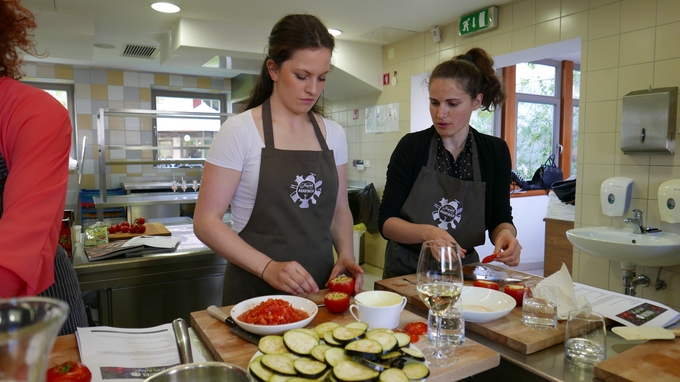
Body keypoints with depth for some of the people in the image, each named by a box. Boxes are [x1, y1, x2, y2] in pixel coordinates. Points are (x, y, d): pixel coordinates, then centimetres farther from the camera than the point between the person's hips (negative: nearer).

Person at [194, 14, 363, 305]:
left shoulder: (333, 134, 4)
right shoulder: (239, 131, -10)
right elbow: (206, 221, -11)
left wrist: (346, 256, -5)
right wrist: (267, 267, -22)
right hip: (255, 291, -4)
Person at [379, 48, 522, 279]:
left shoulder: (495, 152, 2)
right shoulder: (412, 146, -5)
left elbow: (499, 218, 8)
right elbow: (386, 221, -6)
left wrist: (505, 233, -15)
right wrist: (426, 233, -24)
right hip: (405, 271, -2)